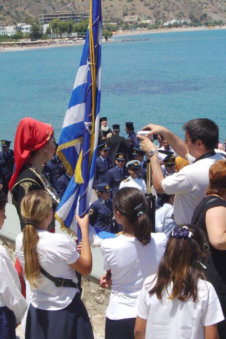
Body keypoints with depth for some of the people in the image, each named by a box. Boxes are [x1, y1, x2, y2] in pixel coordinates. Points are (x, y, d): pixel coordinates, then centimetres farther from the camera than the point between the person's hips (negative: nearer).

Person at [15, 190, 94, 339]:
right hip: (65, 312, -5)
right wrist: (84, 229, -7)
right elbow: (86, 268, -10)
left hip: (37, 312, 5)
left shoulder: (20, 240, -8)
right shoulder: (61, 242, -25)